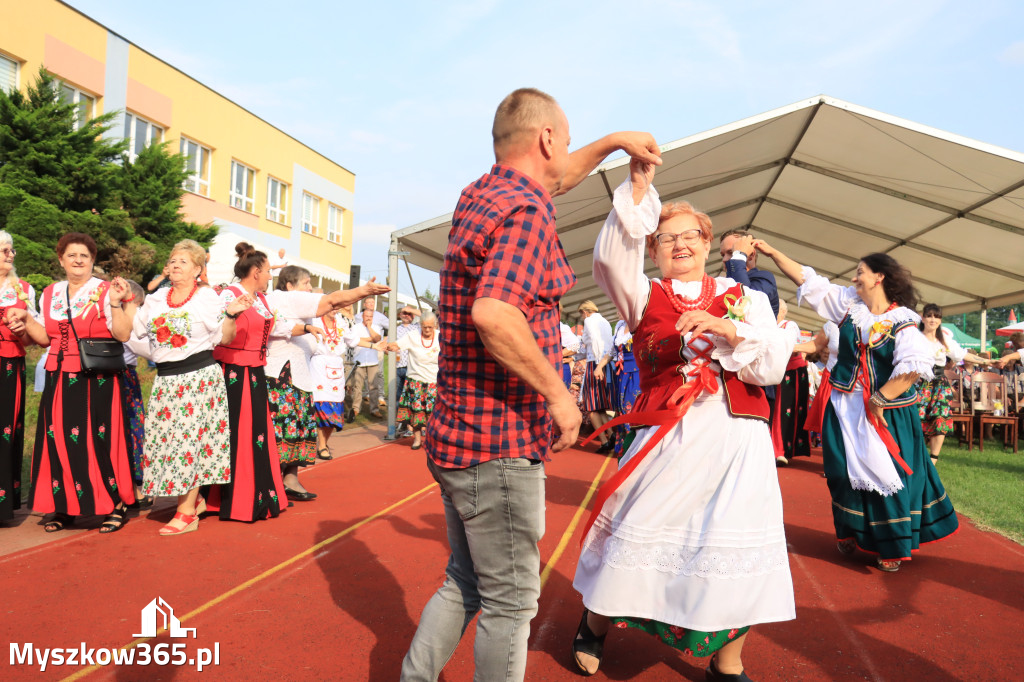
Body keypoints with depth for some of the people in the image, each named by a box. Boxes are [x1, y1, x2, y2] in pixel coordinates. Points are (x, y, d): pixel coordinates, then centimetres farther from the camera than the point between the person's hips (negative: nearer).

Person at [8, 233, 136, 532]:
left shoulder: (106, 291, -3)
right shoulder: (50, 294, 13)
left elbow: (122, 335, -10)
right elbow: (46, 338, 17)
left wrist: (116, 304, -21)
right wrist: (25, 321, 3)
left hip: (98, 381, -5)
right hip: (60, 381, 5)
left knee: (100, 440, -4)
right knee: (59, 440, 6)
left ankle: (116, 505, 8)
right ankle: (64, 507, 19)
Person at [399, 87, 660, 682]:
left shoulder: (481, 196, 11)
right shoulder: (527, 213, -17)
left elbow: (552, 182, 32)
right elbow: (492, 314, -32)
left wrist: (613, 142, 32)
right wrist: (558, 393, -22)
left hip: (459, 434, 9)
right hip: (500, 443, -9)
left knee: (465, 585, 22)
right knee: (511, 600, 6)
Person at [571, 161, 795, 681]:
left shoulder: (744, 298, 11)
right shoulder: (644, 296, 8)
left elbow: (774, 366, 0)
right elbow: (611, 258, -13)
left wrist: (728, 330, -17)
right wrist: (638, 186, -20)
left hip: (737, 442, 2)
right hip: (666, 438, -1)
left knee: (736, 556, 5)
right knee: (636, 538, 6)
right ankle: (594, 626, 35)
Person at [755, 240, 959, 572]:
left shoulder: (903, 321, -11)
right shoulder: (848, 303, 5)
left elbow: (914, 367, -22)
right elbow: (807, 279, 6)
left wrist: (879, 400, -19)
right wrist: (772, 252, 4)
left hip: (887, 411, -4)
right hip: (846, 407, 4)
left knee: (887, 473, 1)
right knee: (846, 471, 8)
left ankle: (893, 547, 18)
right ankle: (850, 531, 30)